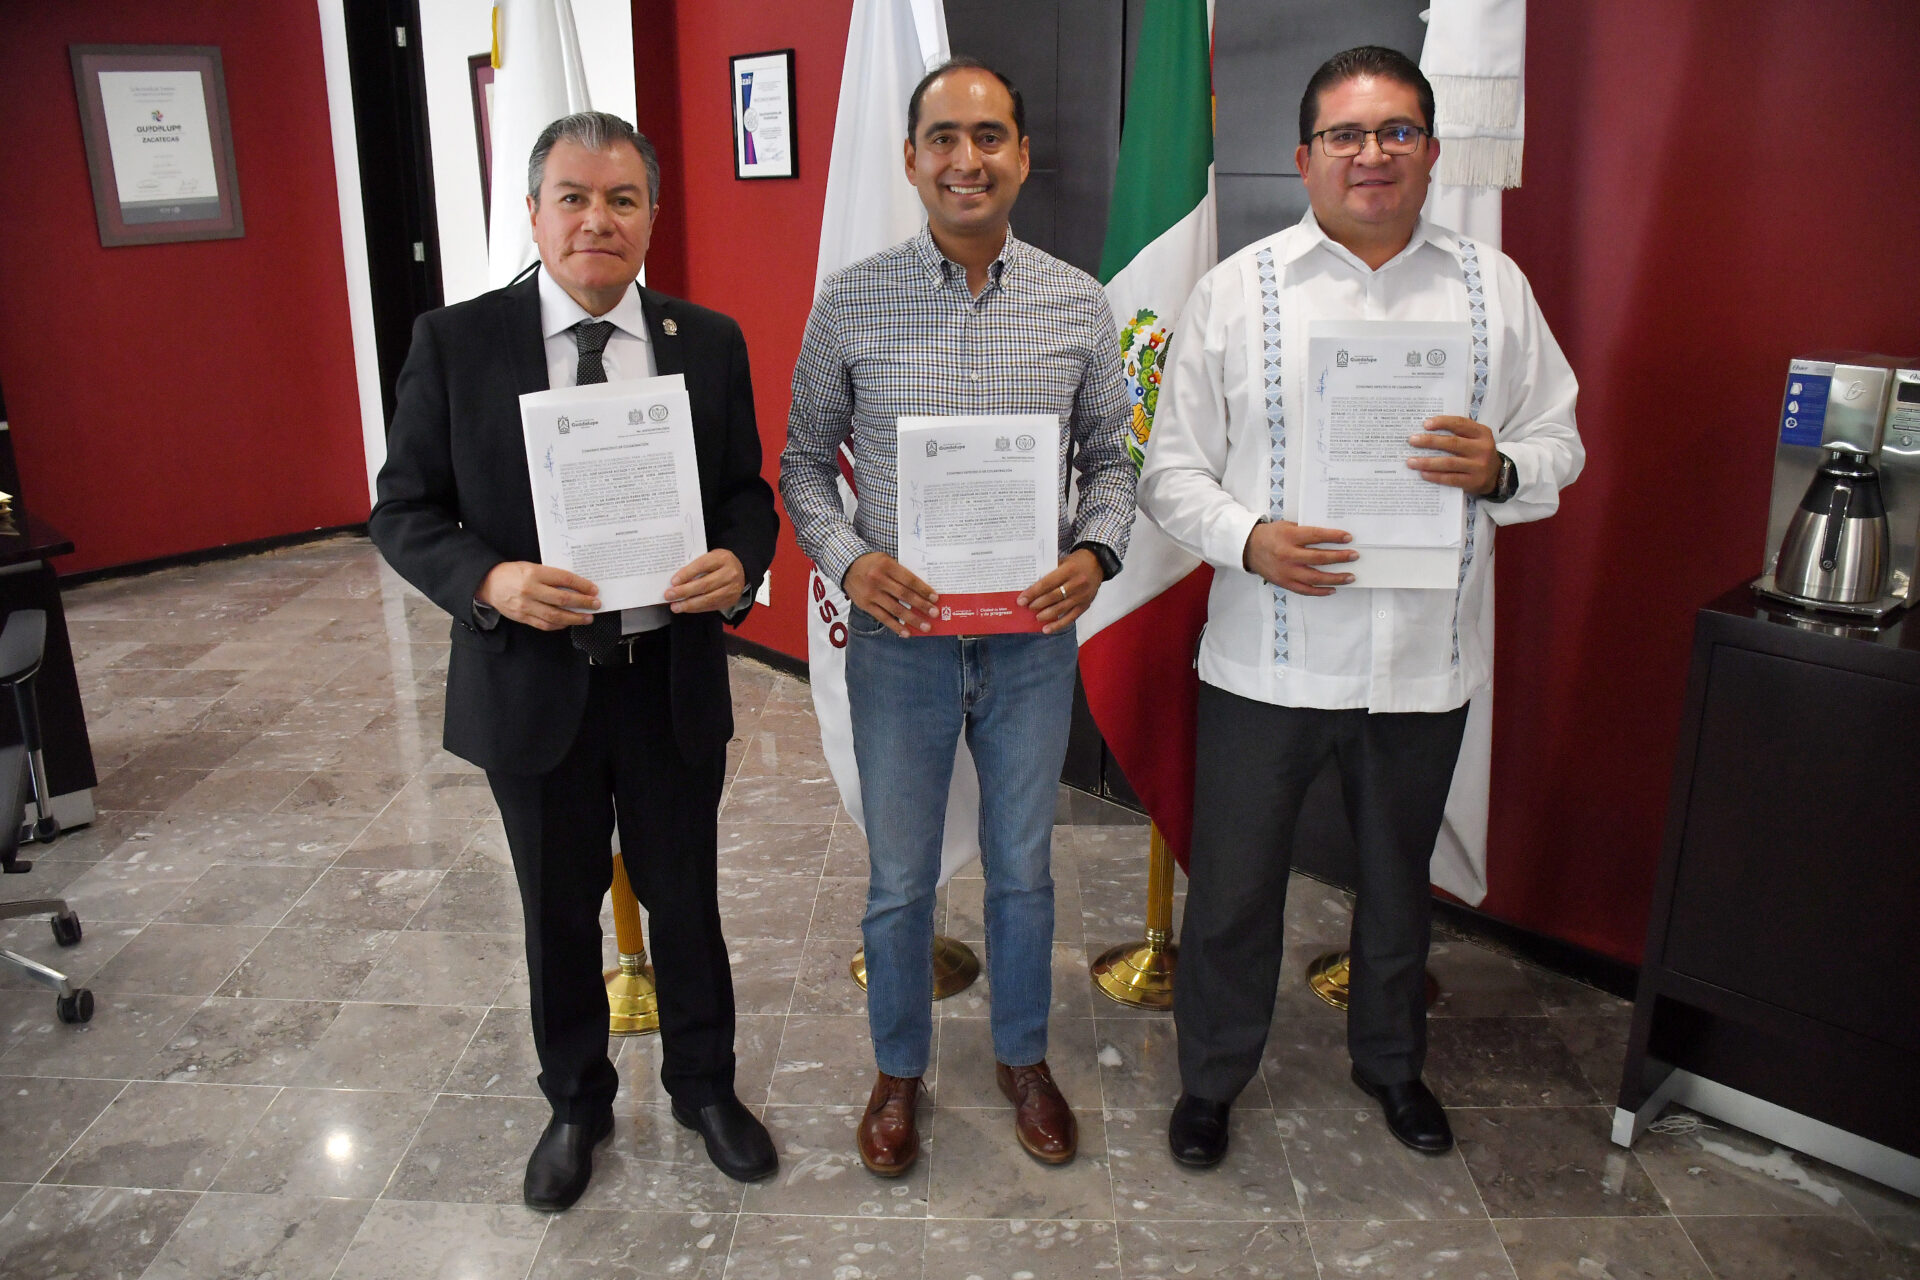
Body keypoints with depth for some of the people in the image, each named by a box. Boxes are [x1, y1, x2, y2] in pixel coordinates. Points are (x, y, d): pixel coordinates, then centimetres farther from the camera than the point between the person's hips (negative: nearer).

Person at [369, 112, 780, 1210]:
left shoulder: (710, 343, 0)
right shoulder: (456, 342, -5)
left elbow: (750, 493, 5)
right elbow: (403, 511, -3)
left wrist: (740, 563, -18)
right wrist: (490, 581, -22)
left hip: (673, 679, 1)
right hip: (533, 680, 0)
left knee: (686, 900, 16)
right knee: (559, 913, 18)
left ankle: (705, 1085, 42)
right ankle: (577, 1105, 42)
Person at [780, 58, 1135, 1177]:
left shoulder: (1078, 306, 0)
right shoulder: (850, 303, -4)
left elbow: (1110, 455, 7)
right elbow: (805, 460, 3)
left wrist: (1095, 554, -12)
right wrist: (849, 560, -14)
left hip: (1034, 635, 1)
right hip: (899, 634, -1)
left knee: (1024, 867, 17)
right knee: (900, 878, 13)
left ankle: (1024, 1056, 40)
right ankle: (900, 1068, 37)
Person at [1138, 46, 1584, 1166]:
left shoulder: (1494, 286, 5)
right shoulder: (1237, 290, -1)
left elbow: (1561, 444, 8)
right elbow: (1173, 469, -2)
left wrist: (1498, 471, -15)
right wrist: (1250, 539, -20)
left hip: (1428, 658, 3)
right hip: (1268, 658, -2)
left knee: (1400, 877, 21)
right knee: (1232, 887, 8)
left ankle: (1392, 1060, 46)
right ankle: (1212, 1079, 33)